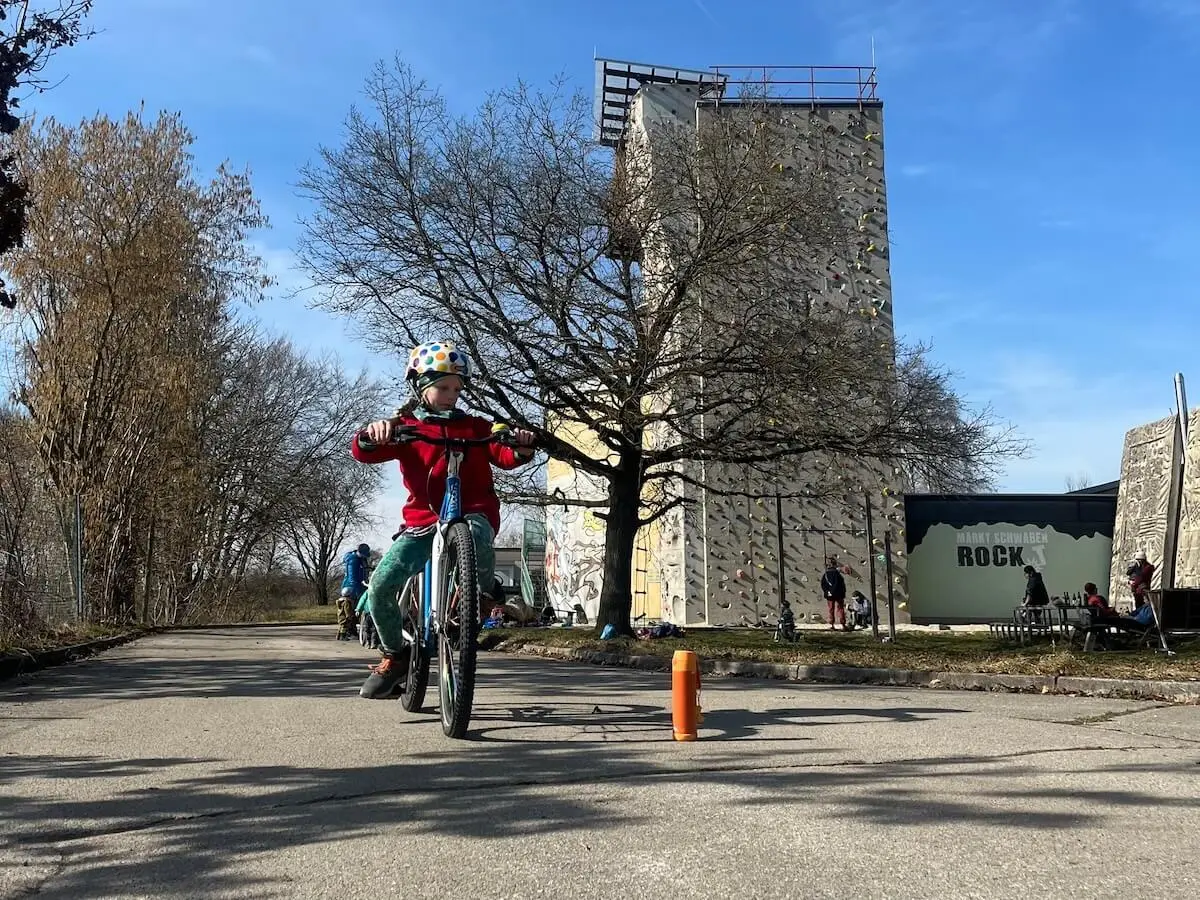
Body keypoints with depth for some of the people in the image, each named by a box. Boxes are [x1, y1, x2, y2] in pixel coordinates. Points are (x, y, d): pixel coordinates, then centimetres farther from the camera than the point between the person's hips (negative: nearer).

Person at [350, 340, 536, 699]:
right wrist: (371, 435, -29)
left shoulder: (474, 426, 15)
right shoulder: (404, 427, 10)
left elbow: (503, 456, 1)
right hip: (423, 521, 1)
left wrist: (521, 447, -21)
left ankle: (484, 591, -12)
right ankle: (395, 653, 9)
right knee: (381, 583, -15)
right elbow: (363, 453, -5)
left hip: (473, 513, -1)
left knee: (475, 530, -40)